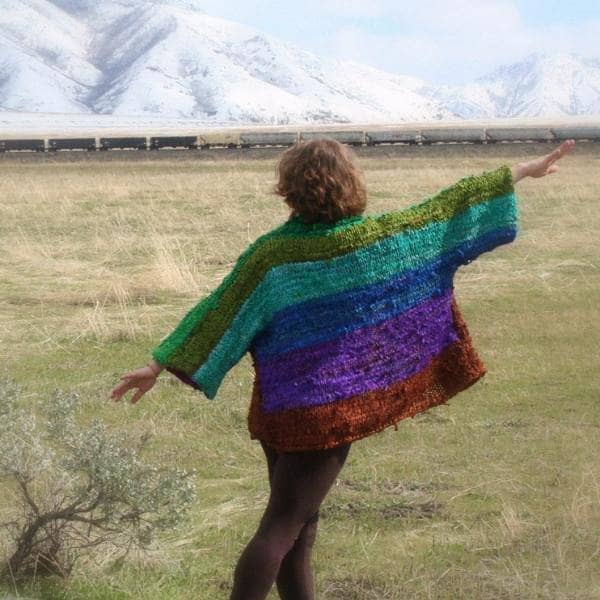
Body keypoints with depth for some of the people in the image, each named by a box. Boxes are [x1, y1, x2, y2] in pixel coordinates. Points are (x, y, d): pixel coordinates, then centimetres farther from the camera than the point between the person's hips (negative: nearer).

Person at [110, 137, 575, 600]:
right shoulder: (376, 237, -10)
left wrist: (160, 365, 2)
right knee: (282, 529, -1)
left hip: (280, 407, 3)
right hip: (331, 410, -3)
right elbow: (446, 208, -2)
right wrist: (525, 171, 6)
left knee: (299, 524, 16)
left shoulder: (272, 253, -5)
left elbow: (218, 313, -5)